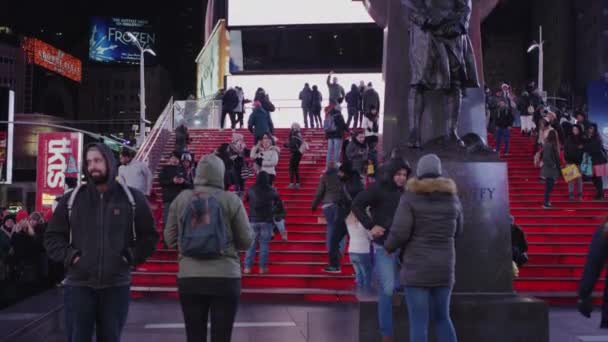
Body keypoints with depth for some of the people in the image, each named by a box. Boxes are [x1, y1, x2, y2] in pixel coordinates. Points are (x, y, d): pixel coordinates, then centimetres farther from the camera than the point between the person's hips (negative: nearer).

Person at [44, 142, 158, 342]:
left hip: (117, 286, 0)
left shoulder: (132, 198, 5)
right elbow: (52, 237, 11)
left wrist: (130, 257, -3)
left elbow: (149, 236, 10)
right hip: (78, 285, 0)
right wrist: (70, 256, -5)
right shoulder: (72, 199, 7)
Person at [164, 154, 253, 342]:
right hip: (225, 277, -2)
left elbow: (170, 239, 7)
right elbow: (246, 241, -2)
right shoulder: (231, 199, -5)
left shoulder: (181, 199, 1)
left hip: (189, 277, 2)